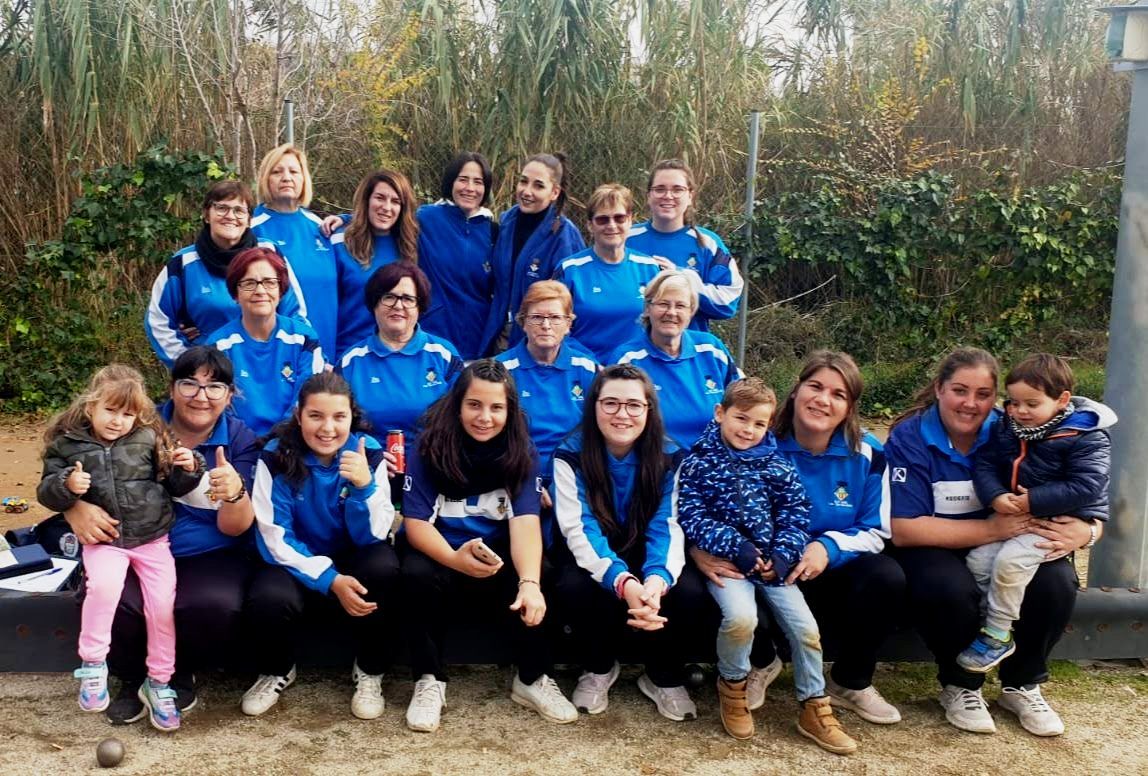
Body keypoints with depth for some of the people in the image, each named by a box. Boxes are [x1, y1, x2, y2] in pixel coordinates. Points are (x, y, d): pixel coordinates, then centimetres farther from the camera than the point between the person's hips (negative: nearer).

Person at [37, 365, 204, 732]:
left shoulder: (148, 439, 0)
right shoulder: (68, 444, -3)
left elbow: (173, 486, 8)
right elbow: (46, 492, 0)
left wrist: (186, 470, -13)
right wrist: (65, 485, -21)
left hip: (152, 539, 2)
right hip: (103, 540, -2)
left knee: (163, 603, -5)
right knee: (104, 584, -31)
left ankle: (158, 682, 14)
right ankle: (92, 663, -10)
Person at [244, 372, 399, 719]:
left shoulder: (368, 453, -13)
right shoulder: (276, 457, -16)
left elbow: (371, 537, -13)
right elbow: (275, 538, -15)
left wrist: (364, 485, -32)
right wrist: (331, 581, -26)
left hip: (353, 559, 1)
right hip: (296, 561, 0)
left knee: (384, 567, -33)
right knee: (268, 599, -33)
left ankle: (369, 672, -7)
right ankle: (276, 672, 4)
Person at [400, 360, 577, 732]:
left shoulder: (521, 452, -10)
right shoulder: (430, 448, -13)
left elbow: (525, 521, -22)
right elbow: (416, 523, -18)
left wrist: (530, 582, -41)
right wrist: (455, 559, -39)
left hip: (500, 560, 1)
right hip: (440, 555, -1)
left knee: (536, 581, -30)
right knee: (416, 574, -34)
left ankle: (533, 679, -8)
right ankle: (429, 681, -16)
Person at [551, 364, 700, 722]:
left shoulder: (669, 457, -10)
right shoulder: (571, 454, -17)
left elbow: (668, 528, -16)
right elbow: (580, 530, -25)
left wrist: (657, 579, -40)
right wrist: (624, 582, -43)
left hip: (644, 555, 2)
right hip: (591, 558, -1)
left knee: (688, 592, -29)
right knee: (575, 587, -35)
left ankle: (665, 677, 2)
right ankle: (598, 669, -2)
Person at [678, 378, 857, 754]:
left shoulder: (777, 465, 8)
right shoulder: (699, 461, -2)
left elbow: (795, 514, 6)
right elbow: (692, 515, -9)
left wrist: (782, 556, -11)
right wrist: (737, 546, -19)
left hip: (773, 560, 4)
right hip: (726, 557, -4)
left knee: (805, 627, -7)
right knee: (741, 617, -30)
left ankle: (814, 708, 14)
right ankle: (732, 683, 0)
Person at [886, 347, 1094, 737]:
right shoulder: (908, 439, -14)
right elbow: (903, 530, -22)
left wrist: (1084, 530, -26)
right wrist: (991, 529, -29)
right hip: (937, 550, -3)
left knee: (1056, 581, -24)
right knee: (952, 588, -35)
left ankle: (1022, 685, 3)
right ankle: (960, 686, -4)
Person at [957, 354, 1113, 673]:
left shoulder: (1087, 437, -15)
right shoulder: (1006, 426, 3)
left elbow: (1085, 486, -21)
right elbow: (985, 465, 1)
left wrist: (1033, 501, -26)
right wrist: (996, 497, -20)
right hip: (1012, 514, 7)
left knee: (1010, 560, -26)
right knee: (978, 559, -11)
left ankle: (997, 636, -10)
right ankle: (984, 625, 2)